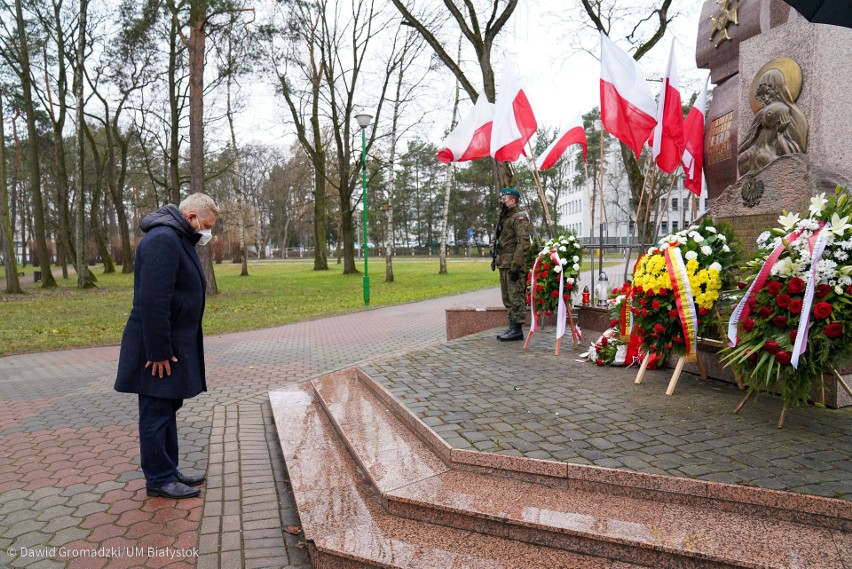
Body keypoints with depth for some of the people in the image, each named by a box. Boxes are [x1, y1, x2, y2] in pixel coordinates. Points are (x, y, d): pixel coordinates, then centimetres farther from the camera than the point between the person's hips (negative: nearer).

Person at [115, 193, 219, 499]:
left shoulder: (179, 240, 14)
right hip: (158, 348, -10)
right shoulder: (162, 240, -19)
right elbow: (153, 301, -25)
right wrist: (159, 352, -23)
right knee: (157, 412, 1)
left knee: (167, 409, 17)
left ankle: (168, 471, 28)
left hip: (176, 345, 10)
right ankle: (158, 479, 13)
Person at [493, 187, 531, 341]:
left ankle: (517, 329, -3)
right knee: (508, 298, 13)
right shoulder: (505, 217, 20)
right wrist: (498, 260, 20)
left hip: (513, 265, -10)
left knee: (516, 297, -7)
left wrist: (515, 266, -23)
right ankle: (512, 327, 20)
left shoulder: (519, 217, -11)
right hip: (504, 265, 10)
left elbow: (523, 243, -19)